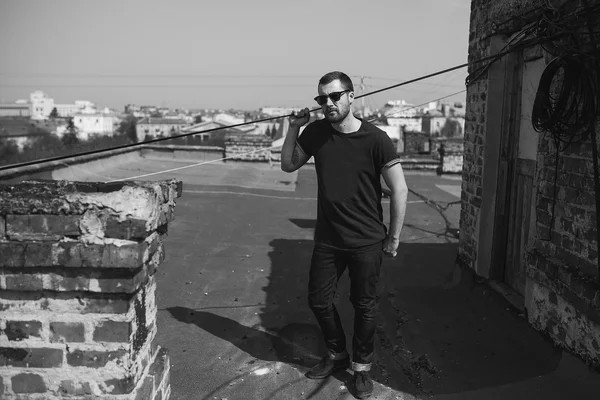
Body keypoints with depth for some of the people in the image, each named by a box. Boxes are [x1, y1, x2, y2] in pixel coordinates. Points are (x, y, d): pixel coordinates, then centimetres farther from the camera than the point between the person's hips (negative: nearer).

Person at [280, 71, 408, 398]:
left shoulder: (375, 139, -14)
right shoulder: (316, 132, -2)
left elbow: (399, 189, -8)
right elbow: (288, 166, 10)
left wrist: (393, 237, -4)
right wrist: (293, 129, -5)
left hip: (367, 242, -4)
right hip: (327, 240, 4)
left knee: (364, 306, 10)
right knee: (318, 300, 13)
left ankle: (362, 366, 33)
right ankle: (337, 355, 39)